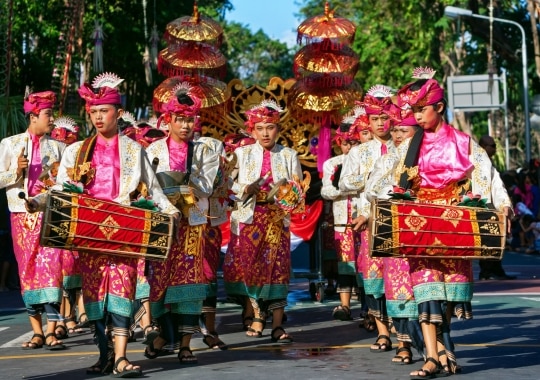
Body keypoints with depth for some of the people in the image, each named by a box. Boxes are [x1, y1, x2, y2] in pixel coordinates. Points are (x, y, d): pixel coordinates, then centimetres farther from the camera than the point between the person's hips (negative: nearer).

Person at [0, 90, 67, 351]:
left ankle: (51, 331, -13)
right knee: (27, 270, 1)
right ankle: (37, 331, 7)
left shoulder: (57, 147, 11)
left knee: (51, 268, -11)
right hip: (22, 214, 0)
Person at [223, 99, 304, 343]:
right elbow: (229, 185, 3)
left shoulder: (289, 156, 10)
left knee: (277, 268, -6)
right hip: (249, 218, 0)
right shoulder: (242, 154, 8)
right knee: (248, 266, -2)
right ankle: (257, 317, 12)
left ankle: (277, 325, -6)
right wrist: (245, 190, -16)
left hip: (278, 219, 0)